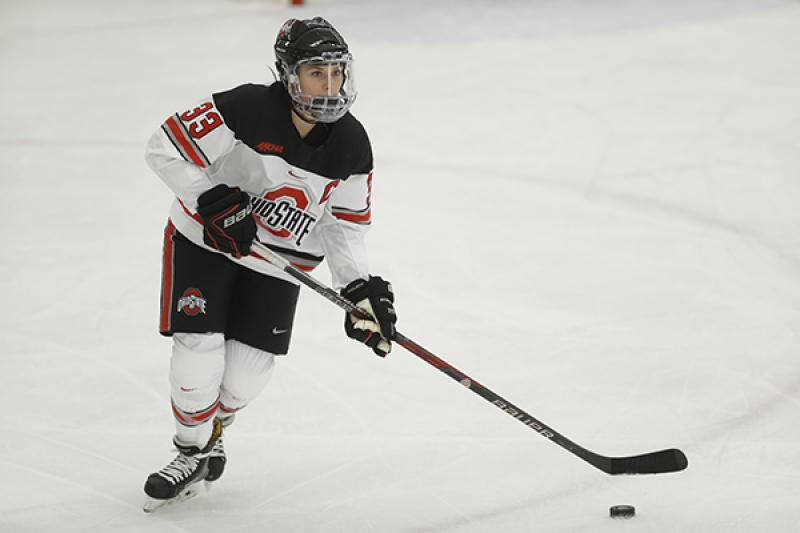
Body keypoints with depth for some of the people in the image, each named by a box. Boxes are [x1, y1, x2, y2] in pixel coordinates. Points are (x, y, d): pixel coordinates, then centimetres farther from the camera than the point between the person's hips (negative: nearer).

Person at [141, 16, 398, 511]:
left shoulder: (351, 144, -12)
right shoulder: (247, 109, -26)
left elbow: (346, 226, -3)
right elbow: (166, 148, -22)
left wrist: (362, 289, -15)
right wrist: (215, 202, -29)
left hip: (278, 261, 3)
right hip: (204, 240, -3)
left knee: (248, 372, -1)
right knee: (198, 355, -10)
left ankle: (214, 427, 32)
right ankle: (193, 451, 15)